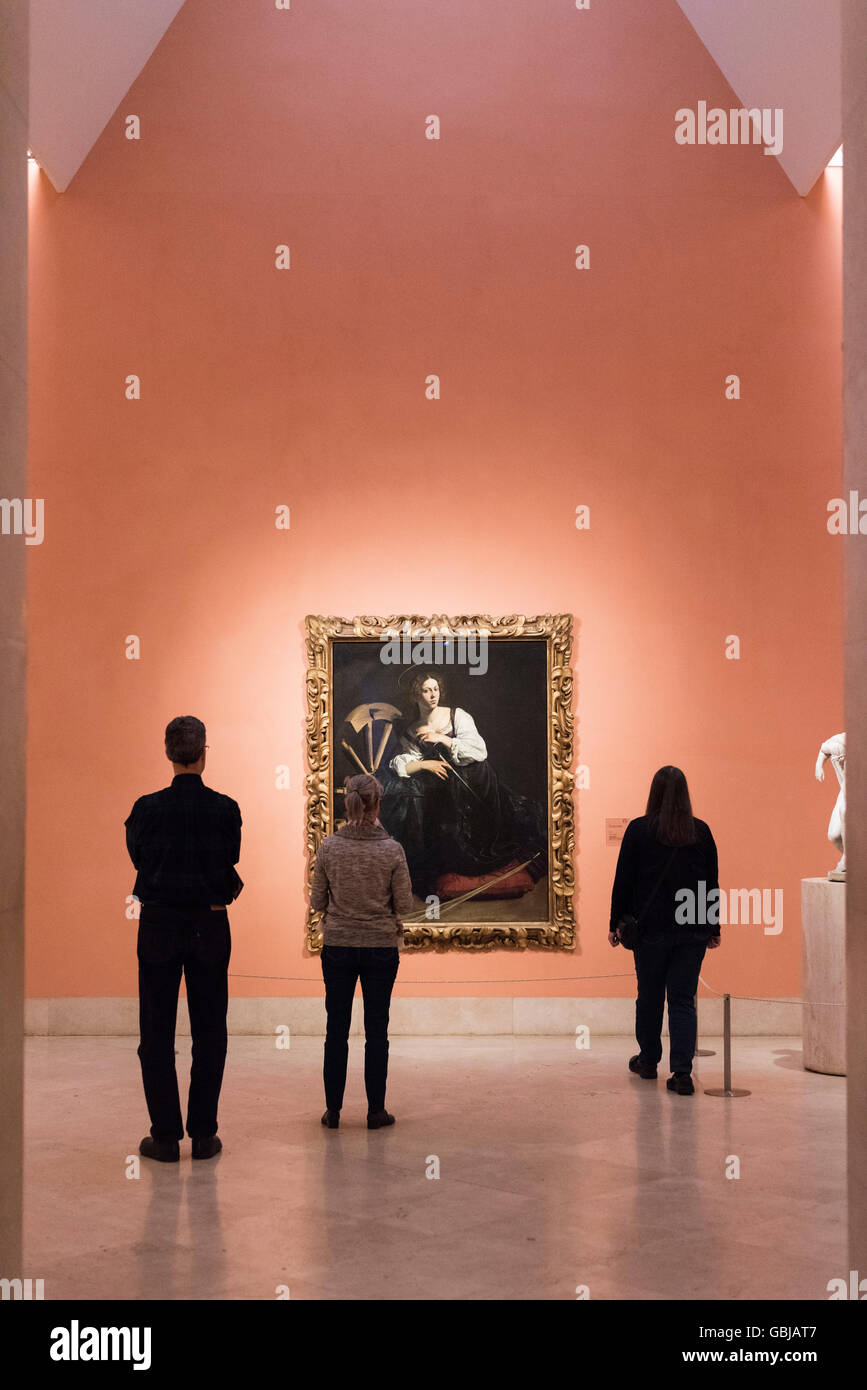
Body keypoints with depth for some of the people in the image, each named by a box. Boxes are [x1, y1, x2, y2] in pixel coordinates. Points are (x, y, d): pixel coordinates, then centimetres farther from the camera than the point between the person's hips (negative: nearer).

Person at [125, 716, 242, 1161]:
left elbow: (139, 858, 4)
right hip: (210, 925, 1)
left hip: (159, 925, 0)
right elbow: (230, 862, 2)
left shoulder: (147, 808, -8)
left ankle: (165, 1136, 9)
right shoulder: (226, 809, -8)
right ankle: (203, 1133, 13)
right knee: (209, 1032, 10)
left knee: (157, 1032, 7)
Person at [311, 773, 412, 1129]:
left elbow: (318, 901, -1)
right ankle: (376, 1111, 13)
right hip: (381, 947, -1)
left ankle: (333, 1110, 15)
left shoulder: (329, 846, -7)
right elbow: (404, 906, -7)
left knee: (336, 1029, 10)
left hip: (337, 946, 1)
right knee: (376, 1031, 8)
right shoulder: (392, 850, -11)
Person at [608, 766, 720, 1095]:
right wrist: (713, 927, 15)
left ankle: (648, 1060, 29)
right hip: (693, 930, 2)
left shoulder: (638, 830, -6)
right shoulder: (701, 831, 1)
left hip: (651, 929, -1)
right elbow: (712, 882, 6)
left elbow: (623, 881, -3)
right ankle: (682, 1072, -5)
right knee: (683, 999, 4)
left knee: (649, 996, 14)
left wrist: (616, 924, 6)